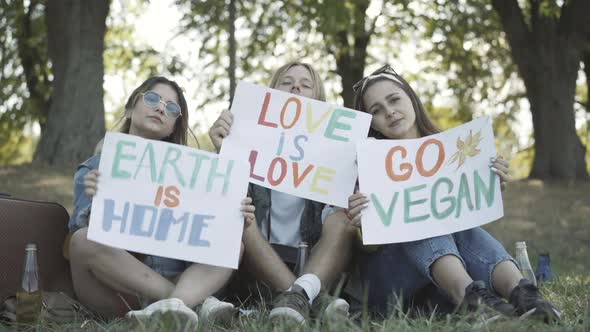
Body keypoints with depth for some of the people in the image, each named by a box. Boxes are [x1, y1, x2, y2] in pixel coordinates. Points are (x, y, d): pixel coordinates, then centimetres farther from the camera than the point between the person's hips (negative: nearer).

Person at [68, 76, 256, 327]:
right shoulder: (94, 169, 7)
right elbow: (83, 231, -10)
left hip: (172, 281, 3)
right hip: (116, 292, -2)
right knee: (84, 240, -29)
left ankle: (171, 305, -43)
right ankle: (197, 303, -31)